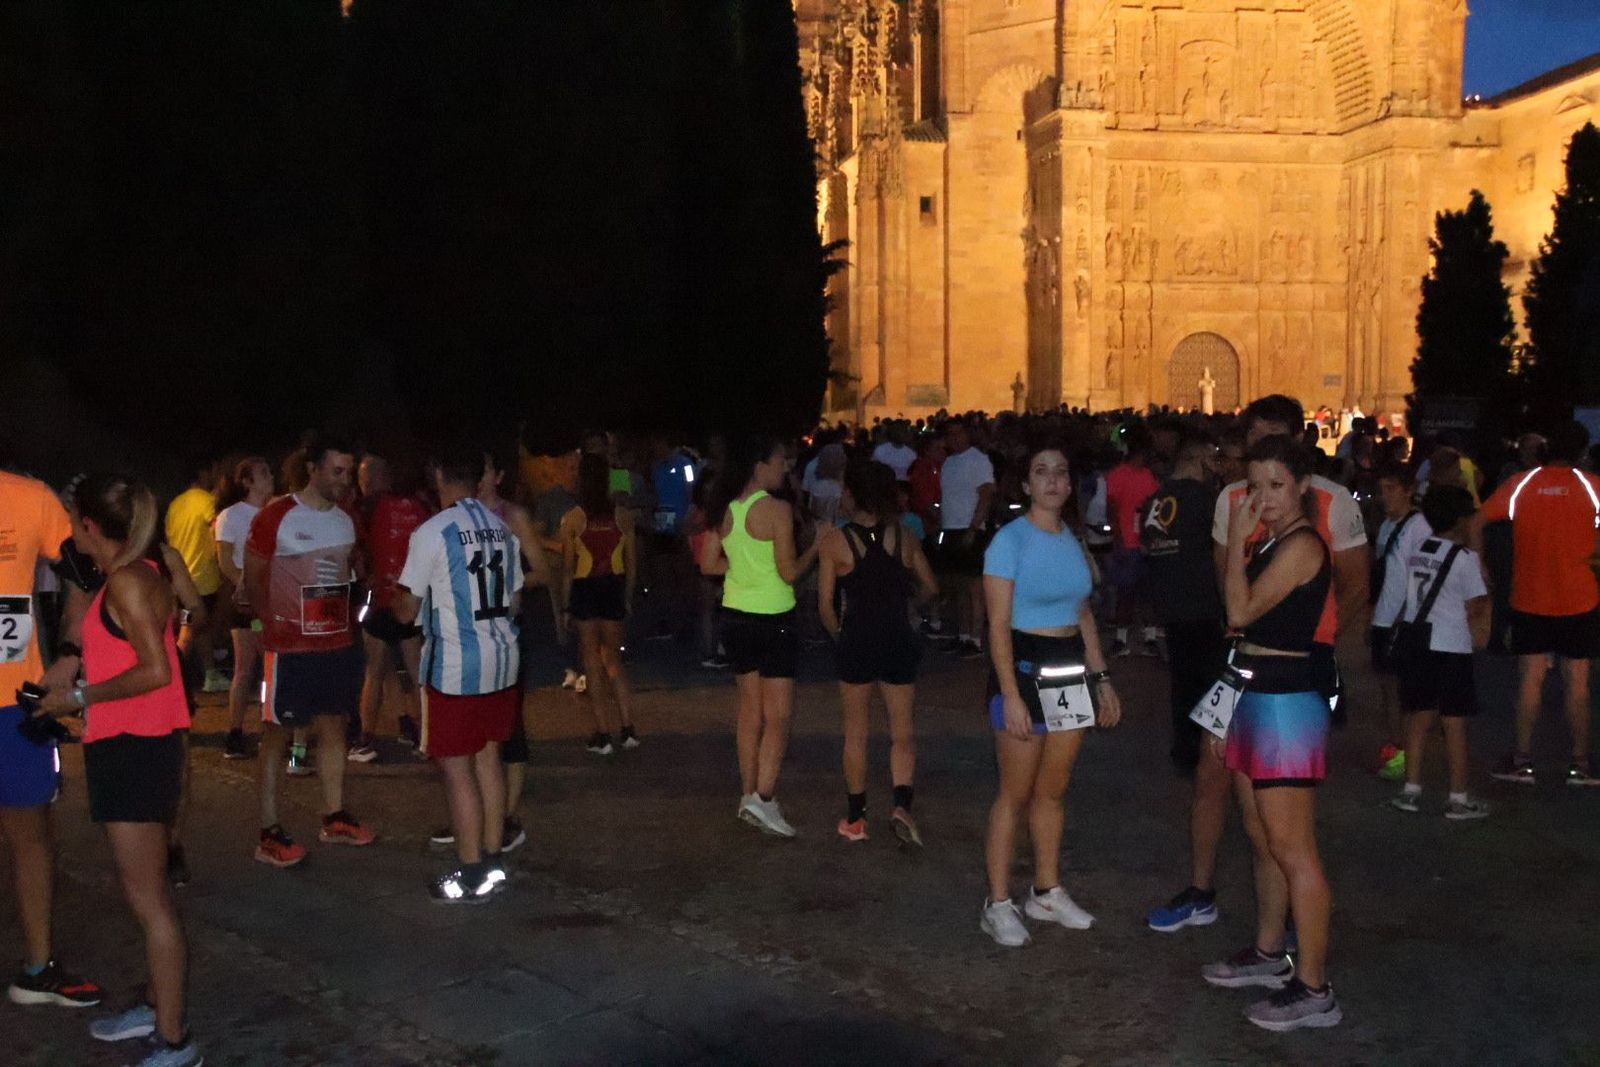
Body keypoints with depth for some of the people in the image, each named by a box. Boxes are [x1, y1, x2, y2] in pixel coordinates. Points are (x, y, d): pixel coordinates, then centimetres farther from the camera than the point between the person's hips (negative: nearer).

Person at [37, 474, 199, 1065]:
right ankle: (159, 1006, 33)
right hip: (130, 744, 10)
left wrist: (78, 697, -15)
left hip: (134, 747, -10)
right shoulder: (137, 574, 12)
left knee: (146, 895, -5)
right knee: (146, 887, 20)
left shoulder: (127, 581, -17)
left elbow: (155, 671, -23)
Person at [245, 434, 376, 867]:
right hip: (290, 647, -6)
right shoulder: (276, 517, -10)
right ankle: (269, 832, 4)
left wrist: (346, 614, 10)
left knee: (333, 726, 12)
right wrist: (272, 619, -11)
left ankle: (334, 818, 23)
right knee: (277, 733, 0)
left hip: (338, 641, 6)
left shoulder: (345, 521, 9)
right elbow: (253, 577, -6)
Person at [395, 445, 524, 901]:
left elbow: (407, 610, -7)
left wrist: (397, 598, 14)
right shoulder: (502, 529, 6)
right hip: (502, 658, 6)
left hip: (454, 666, -6)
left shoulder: (432, 532, -12)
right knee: (488, 759, 15)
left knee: (457, 768, 2)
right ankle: (492, 864, 22)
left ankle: (470, 876, 8)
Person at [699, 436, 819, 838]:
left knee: (750, 710, 16)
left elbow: (708, 563, 8)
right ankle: (763, 797, -10)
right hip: (773, 619, -7)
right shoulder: (777, 510, -15)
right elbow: (789, 572, -15)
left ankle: (749, 795, 22)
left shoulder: (724, 509, 4)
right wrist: (816, 546, -1)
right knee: (778, 715, -1)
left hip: (736, 616, 7)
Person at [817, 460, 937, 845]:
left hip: (857, 640, -2)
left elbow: (825, 605, -7)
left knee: (855, 732, 12)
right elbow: (930, 588, 8)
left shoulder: (834, 541, -7)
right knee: (902, 731, 9)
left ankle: (855, 819, 19)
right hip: (899, 639, 2)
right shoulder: (904, 536, 1)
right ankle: (902, 804, -11)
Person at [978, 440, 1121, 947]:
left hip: (1070, 668, 6)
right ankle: (998, 905, 9)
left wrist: (1101, 678, 13)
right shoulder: (1010, 540, -11)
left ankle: (1047, 892, 26)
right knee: (1016, 794, -1)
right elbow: (999, 625, -14)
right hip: (1023, 665, -6)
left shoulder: (1071, 540, 10)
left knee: (1052, 790, 14)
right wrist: (1010, 696, -19)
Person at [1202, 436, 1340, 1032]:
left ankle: (1313, 990, 0)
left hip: (1286, 703, -10)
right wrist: (1244, 542, 5)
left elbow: (1240, 611, -19)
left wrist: (1236, 540, -14)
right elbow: (1242, 614, 10)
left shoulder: (1301, 544, -16)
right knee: (1263, 840, 19)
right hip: (1254, 695, 10)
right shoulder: (1273, 543, 12)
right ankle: (1268, 955, 33)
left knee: (1291, 849, -6)